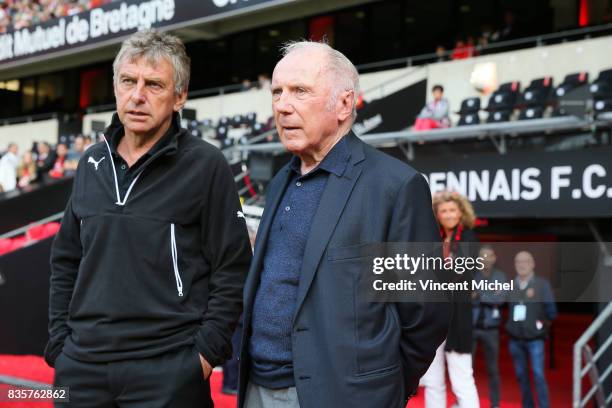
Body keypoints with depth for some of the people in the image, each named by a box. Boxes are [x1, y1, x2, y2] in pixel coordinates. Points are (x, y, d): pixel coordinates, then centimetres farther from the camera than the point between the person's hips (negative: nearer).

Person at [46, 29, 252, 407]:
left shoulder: (207, 166, -7)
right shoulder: (92, 163, 10)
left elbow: (232, 272, -7)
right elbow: (66, 263, 15)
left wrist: (206, 354, -11)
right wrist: (60, 343, 8)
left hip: (169, 369, -5)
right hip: (80, 365, 5)